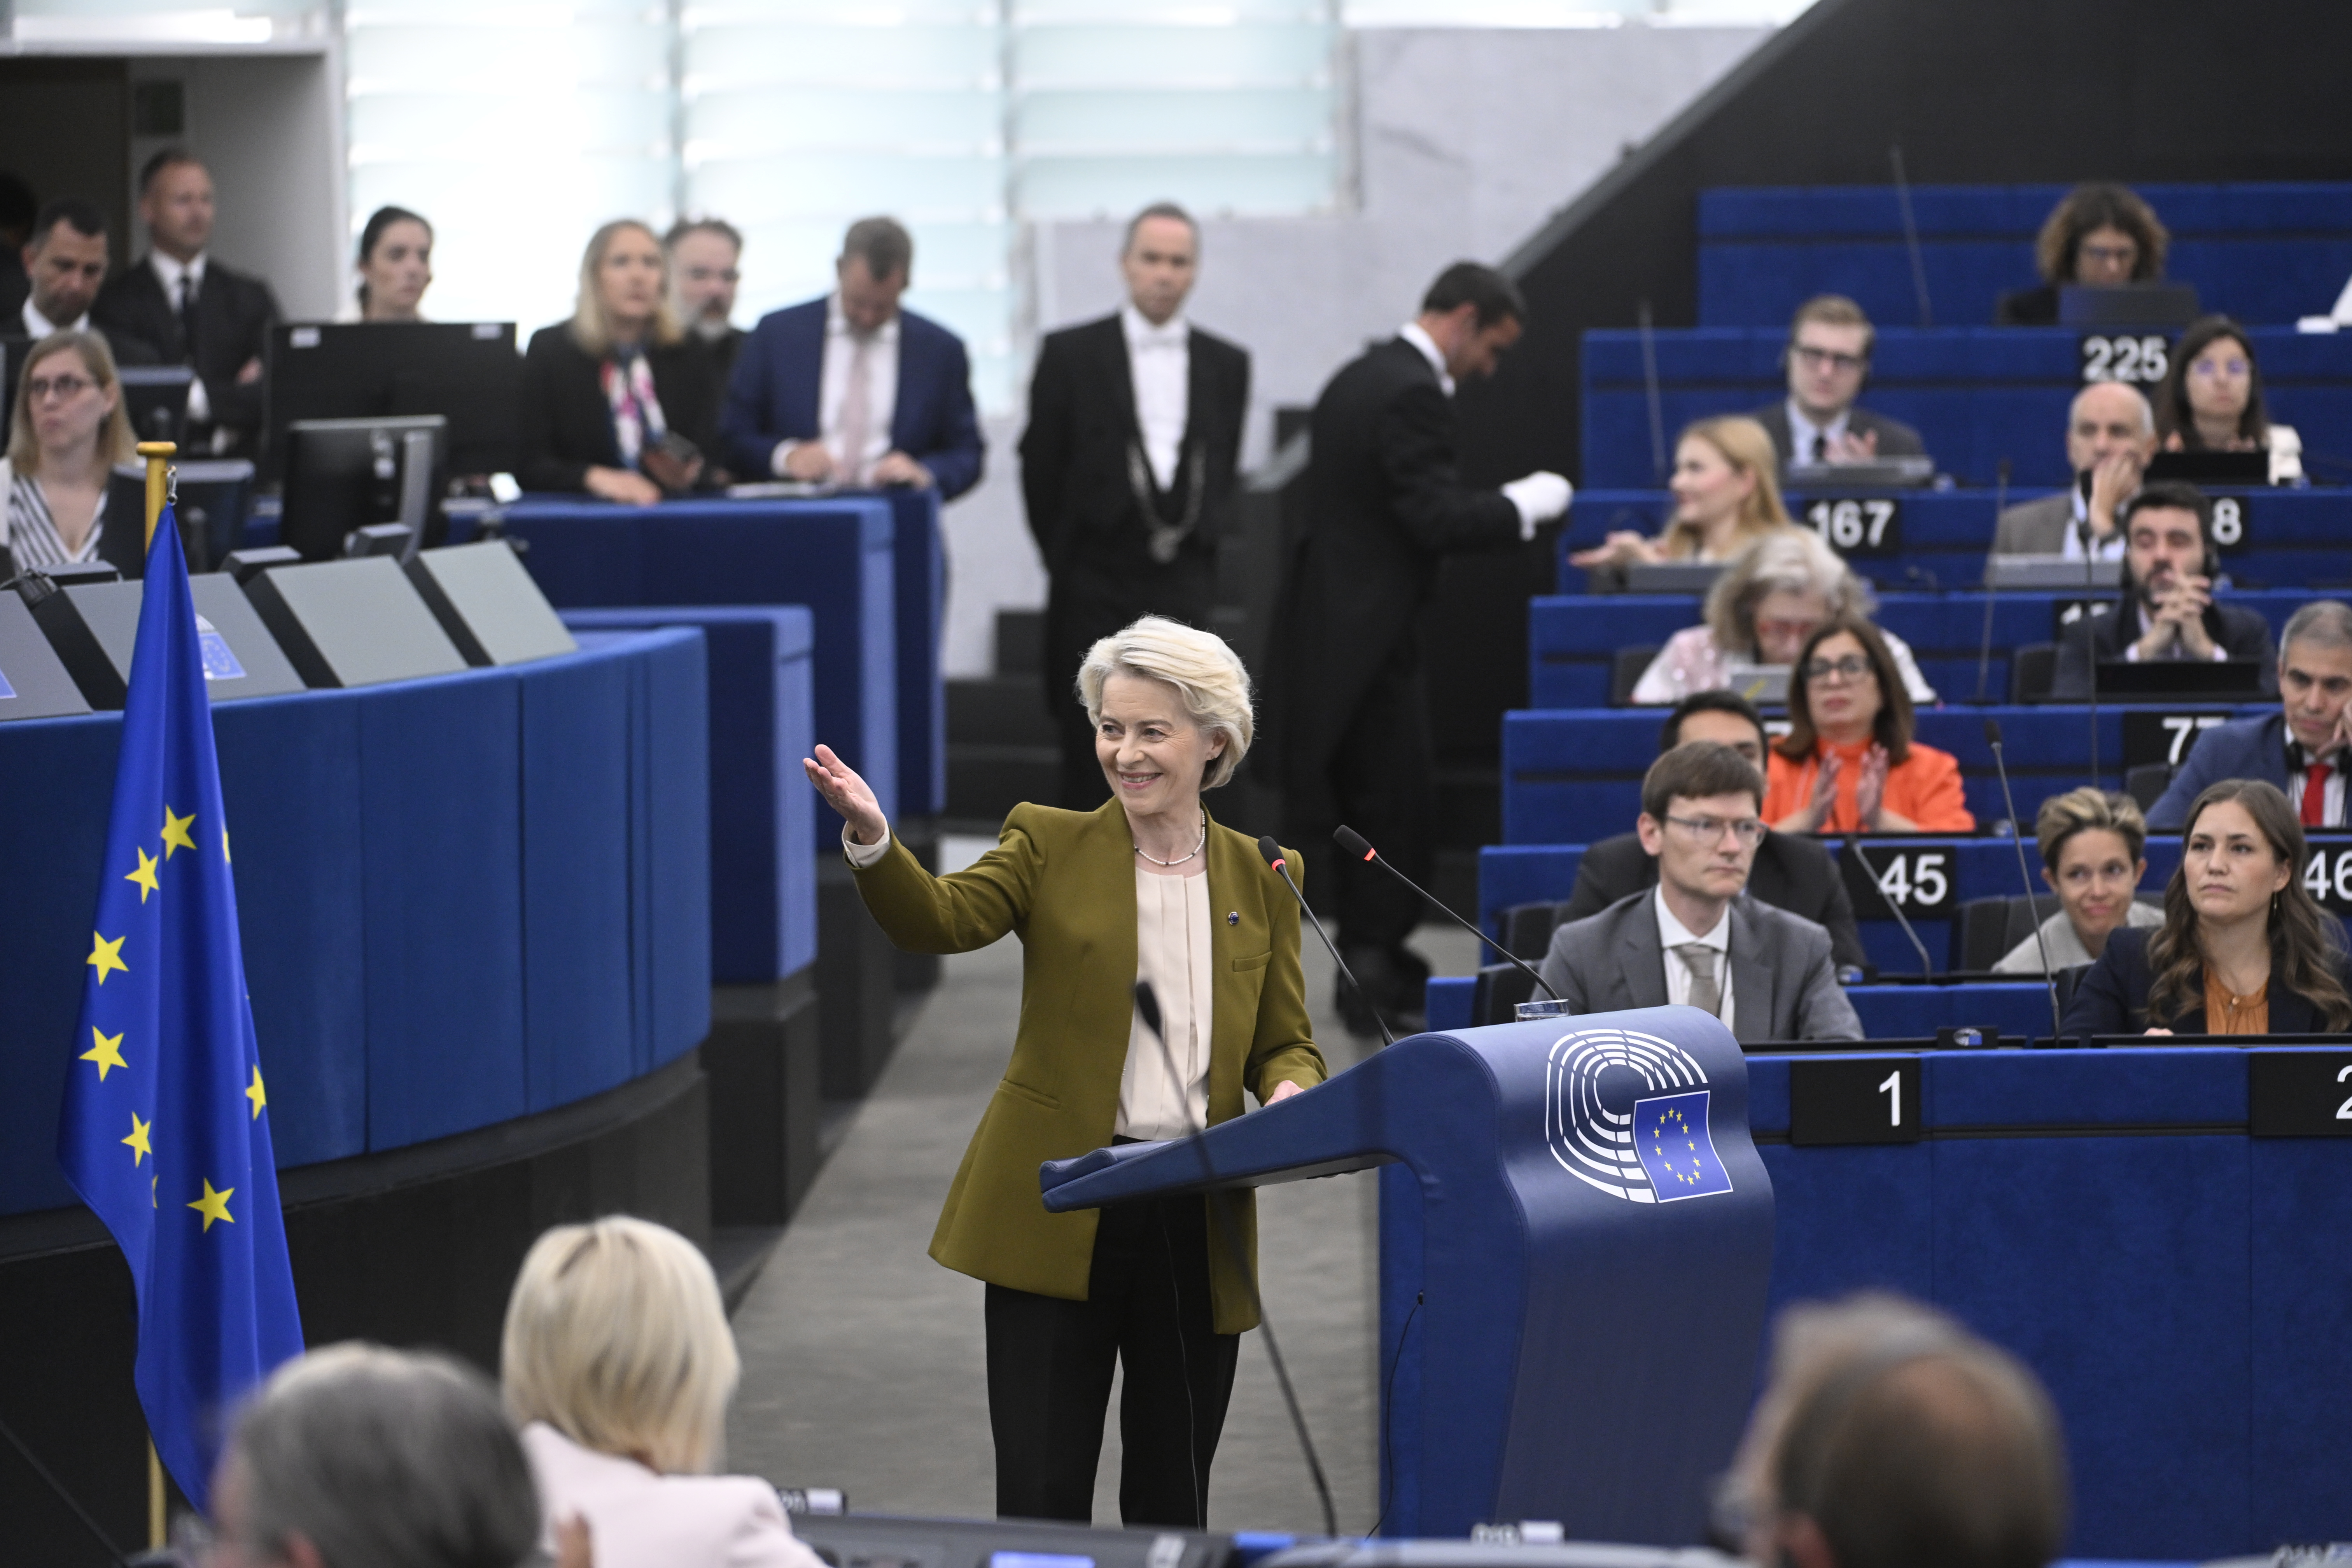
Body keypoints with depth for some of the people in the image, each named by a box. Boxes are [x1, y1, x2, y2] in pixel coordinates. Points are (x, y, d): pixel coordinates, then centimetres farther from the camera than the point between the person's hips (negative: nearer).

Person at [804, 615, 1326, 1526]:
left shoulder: (1259, 880, 9)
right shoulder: (1052, 848, 3)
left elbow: (1287, 1043, 12)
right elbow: (939, 920, -13)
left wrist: (1290, 1094, -11)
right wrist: (870, 838, -32)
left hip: (1198, 1223, 2)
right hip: (1059, 1213, -2)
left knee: (1173, 1504, 10)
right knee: (1041, 1501, -4)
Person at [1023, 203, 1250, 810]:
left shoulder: (1227, 364, 9)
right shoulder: (1071, 354, 1)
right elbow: (1041, 469, 5)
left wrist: (1199, 545, 8)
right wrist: (1066, 562, 6)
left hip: (1184, 584, 2)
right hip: (1095, 590, -2)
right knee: (1089, 756, -2)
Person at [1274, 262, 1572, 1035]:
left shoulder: (1357, 379, 14)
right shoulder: (1412, 393, -17)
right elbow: (1436, 516, -23)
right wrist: (1524, 505, -11)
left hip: (1327, 618, 10)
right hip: (1369, 631, -10)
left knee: (1361, 804, 14)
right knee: (1396, 803, -2)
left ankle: (1366, 969, 20)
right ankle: (1378, 969, 1)